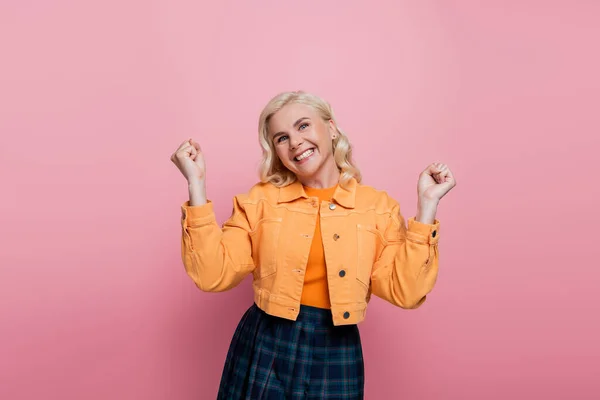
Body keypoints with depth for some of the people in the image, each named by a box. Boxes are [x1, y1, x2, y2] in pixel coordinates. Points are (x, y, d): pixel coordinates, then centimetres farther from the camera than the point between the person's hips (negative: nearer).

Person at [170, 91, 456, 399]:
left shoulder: (378, 207, -3)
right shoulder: (262, 199, -3)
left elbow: (405, 291, -9)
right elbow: (213, 275, -10)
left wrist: (427, 203, -11)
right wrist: (196, 183, -13)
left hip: (337, 354, 0)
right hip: (265, 348, 0)